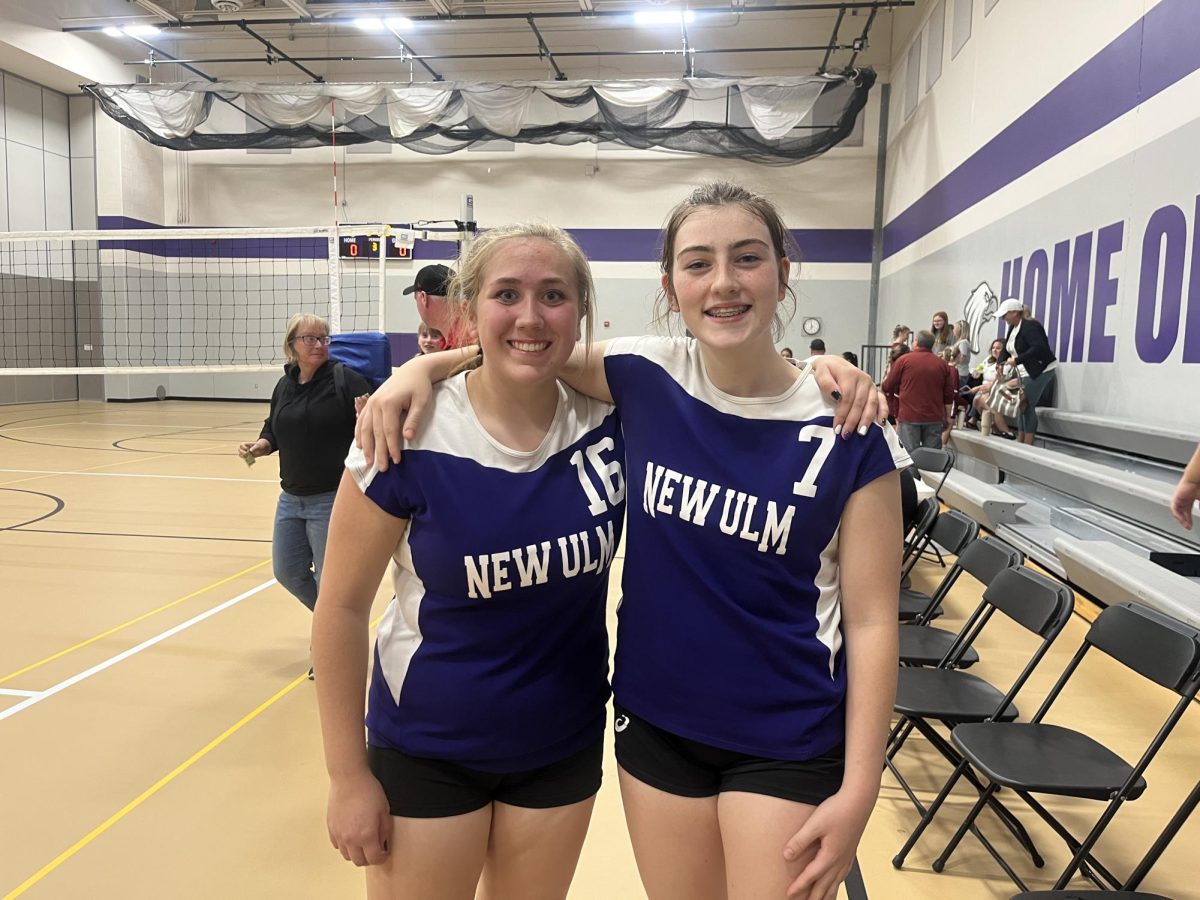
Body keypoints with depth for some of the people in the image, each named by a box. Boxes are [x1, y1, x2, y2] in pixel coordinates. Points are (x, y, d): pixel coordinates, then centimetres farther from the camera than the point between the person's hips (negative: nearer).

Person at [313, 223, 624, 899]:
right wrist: (349, 776, -7)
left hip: (566, 745, 3)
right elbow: (342, 608, -12)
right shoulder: (410, 435, -19)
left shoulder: (611, 415, -12)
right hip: (427, 752, -2)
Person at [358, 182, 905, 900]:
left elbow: (871, 619, -10)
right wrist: (424, 366, -12)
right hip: (655, 719, 3)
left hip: (786, 740, -2)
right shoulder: (646, 377, -8)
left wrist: (858, 791, -11)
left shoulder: (847, 430, -14)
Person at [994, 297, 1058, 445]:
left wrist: (1017, 360, -31)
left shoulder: (1029, 326, -18)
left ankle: (1027, 446, -8)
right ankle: (1020, 442, 14)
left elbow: (1039, 348, -30)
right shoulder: (1013, 328, 11)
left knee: (1028, 405, -11)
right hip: (1026, 372, 10)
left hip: (1041, 370, -10)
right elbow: (1006, 349, 9)